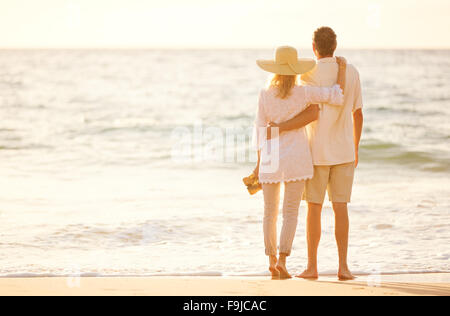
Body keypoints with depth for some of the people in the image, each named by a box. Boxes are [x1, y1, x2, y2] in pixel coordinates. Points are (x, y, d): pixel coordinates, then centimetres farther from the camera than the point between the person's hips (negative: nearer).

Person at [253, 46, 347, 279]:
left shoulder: (265, 95, -4)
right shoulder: (303, 93, -8)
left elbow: (261, 130, -1)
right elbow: (338, 97, -12)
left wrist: (260, 162, 6)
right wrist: (342, 69, 1)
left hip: (271, 156, 1)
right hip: (296, 157, -1)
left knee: (270, 211, 13)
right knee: (290, 212, 0)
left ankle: (272, 261, 12)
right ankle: (282, 261, -13)